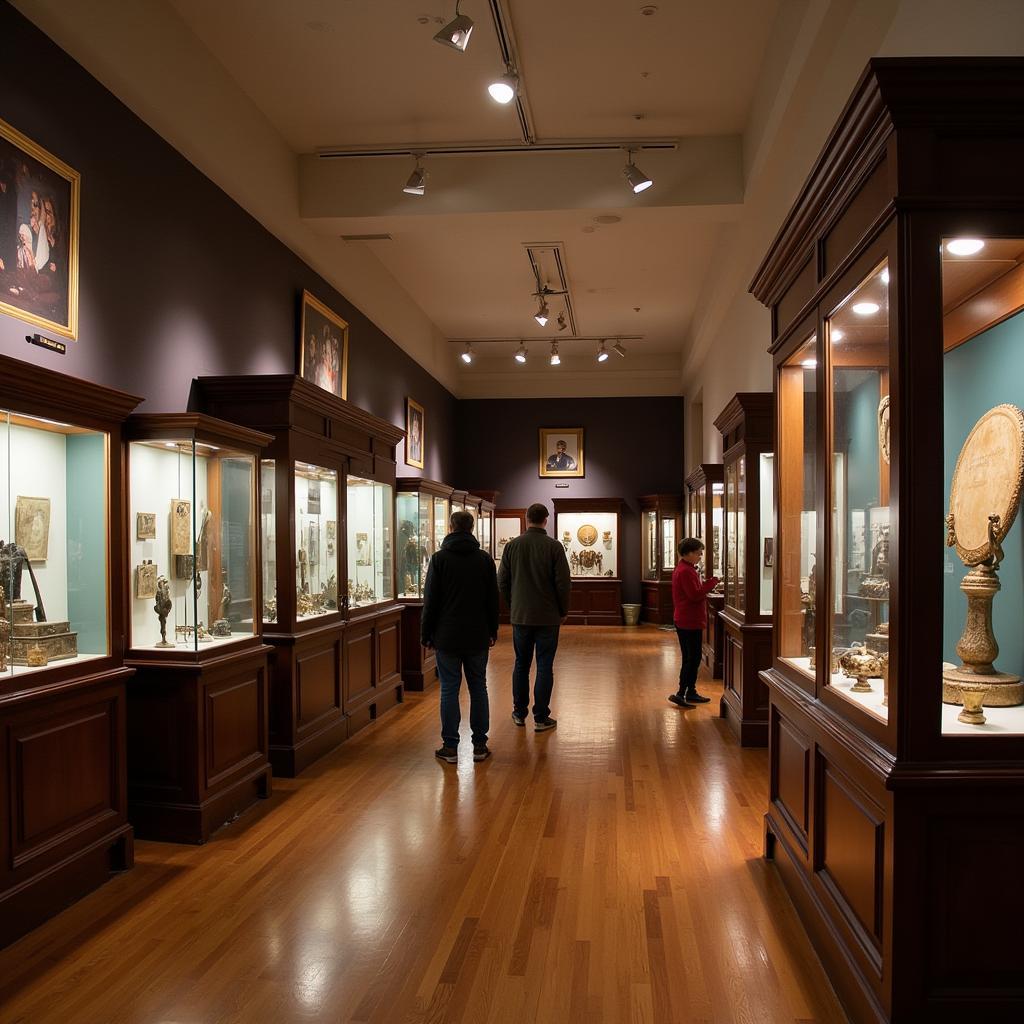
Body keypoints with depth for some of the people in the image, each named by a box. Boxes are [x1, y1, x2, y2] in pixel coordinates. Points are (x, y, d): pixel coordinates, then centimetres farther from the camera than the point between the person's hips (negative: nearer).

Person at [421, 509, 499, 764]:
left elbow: (430, 600, -5)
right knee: (478, 688, 9)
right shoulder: (485, 559, 3)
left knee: (449, 690, 3)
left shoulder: (439, 558, -6)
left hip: (447, 637, -2)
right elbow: (493, 598, 7)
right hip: (478, 637, 2)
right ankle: (480, 745, 12)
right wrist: (493, 630, 16)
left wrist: (426, 634, 2)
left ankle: (450, 747, 6)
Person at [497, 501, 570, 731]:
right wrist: (563, 611, 4)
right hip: (548, 617, -3)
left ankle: (519, 713, 23)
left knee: (521, 665, 15)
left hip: (520, 616, 3)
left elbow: (502, 582, 2)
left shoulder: (512, 545, -1)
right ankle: (541, 718, 6)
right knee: (545, 667, 3)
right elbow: (563, 583, -10)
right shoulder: (554, 546, -9)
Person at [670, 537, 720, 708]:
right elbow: (695, 595, -23)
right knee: (692, 659, -6)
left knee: (691, 658, 16)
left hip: (685, 621, 11)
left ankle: (691, 692, 23)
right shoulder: (686, 571, -19)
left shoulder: (683, 568, 15)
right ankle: (680, 694, -5)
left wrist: (706, 586, 3)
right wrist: (712, 582, -15)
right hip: (690, 622, -11)